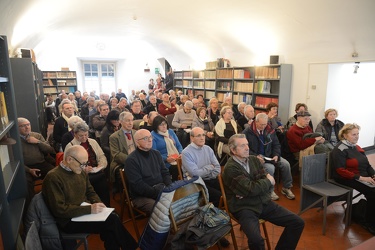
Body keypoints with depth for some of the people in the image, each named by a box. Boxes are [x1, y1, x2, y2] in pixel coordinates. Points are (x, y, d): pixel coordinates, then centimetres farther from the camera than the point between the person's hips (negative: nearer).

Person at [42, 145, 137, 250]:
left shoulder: (80, 172, 6)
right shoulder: (53, 177, -17)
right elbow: (59, 209, -21)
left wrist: (98, 203, -6)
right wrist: (89, 209, -24)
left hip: (86, 212, 7)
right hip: (70, 221, -6)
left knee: (113, 217, -22)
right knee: (112, 221, -21)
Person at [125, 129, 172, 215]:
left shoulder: (156, 154, 12)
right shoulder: (131, 160, -9)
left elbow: (165, 173, 12)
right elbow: (138, 185, -15)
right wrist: (159, 194, -19)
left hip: (162, 190, 6)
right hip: (142, 196, -6)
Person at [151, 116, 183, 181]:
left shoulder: (171, 131, 17)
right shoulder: (153, 136, 0)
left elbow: (178, 145, 18)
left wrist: (181, 154, -2)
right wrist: (166, 159, -18)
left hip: (178, 159, 5)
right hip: (166, 162, -5)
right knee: (176, 169, -28)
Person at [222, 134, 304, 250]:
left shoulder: (254, 159, 7)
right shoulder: (230, 168, -15)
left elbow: (268, 180, 1)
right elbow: (251, 188, -21)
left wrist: (249, 190, -15)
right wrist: (268, 181, -4)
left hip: (264, 202, 7)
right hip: (244, 207, -6)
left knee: (298, 223, 0)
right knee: (256, 240, -31)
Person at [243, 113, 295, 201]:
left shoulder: (270, 130, 6)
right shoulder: (247, 132, -10)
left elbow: (276, 144, 12)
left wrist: (276, 155, -7)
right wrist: (256, 156, -22)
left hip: (270, 156, 6)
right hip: (256, 157, -6)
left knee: (286, 164, -13)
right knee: (270, 167, -30)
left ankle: (286, 188, 9)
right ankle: (270, 191, -6)